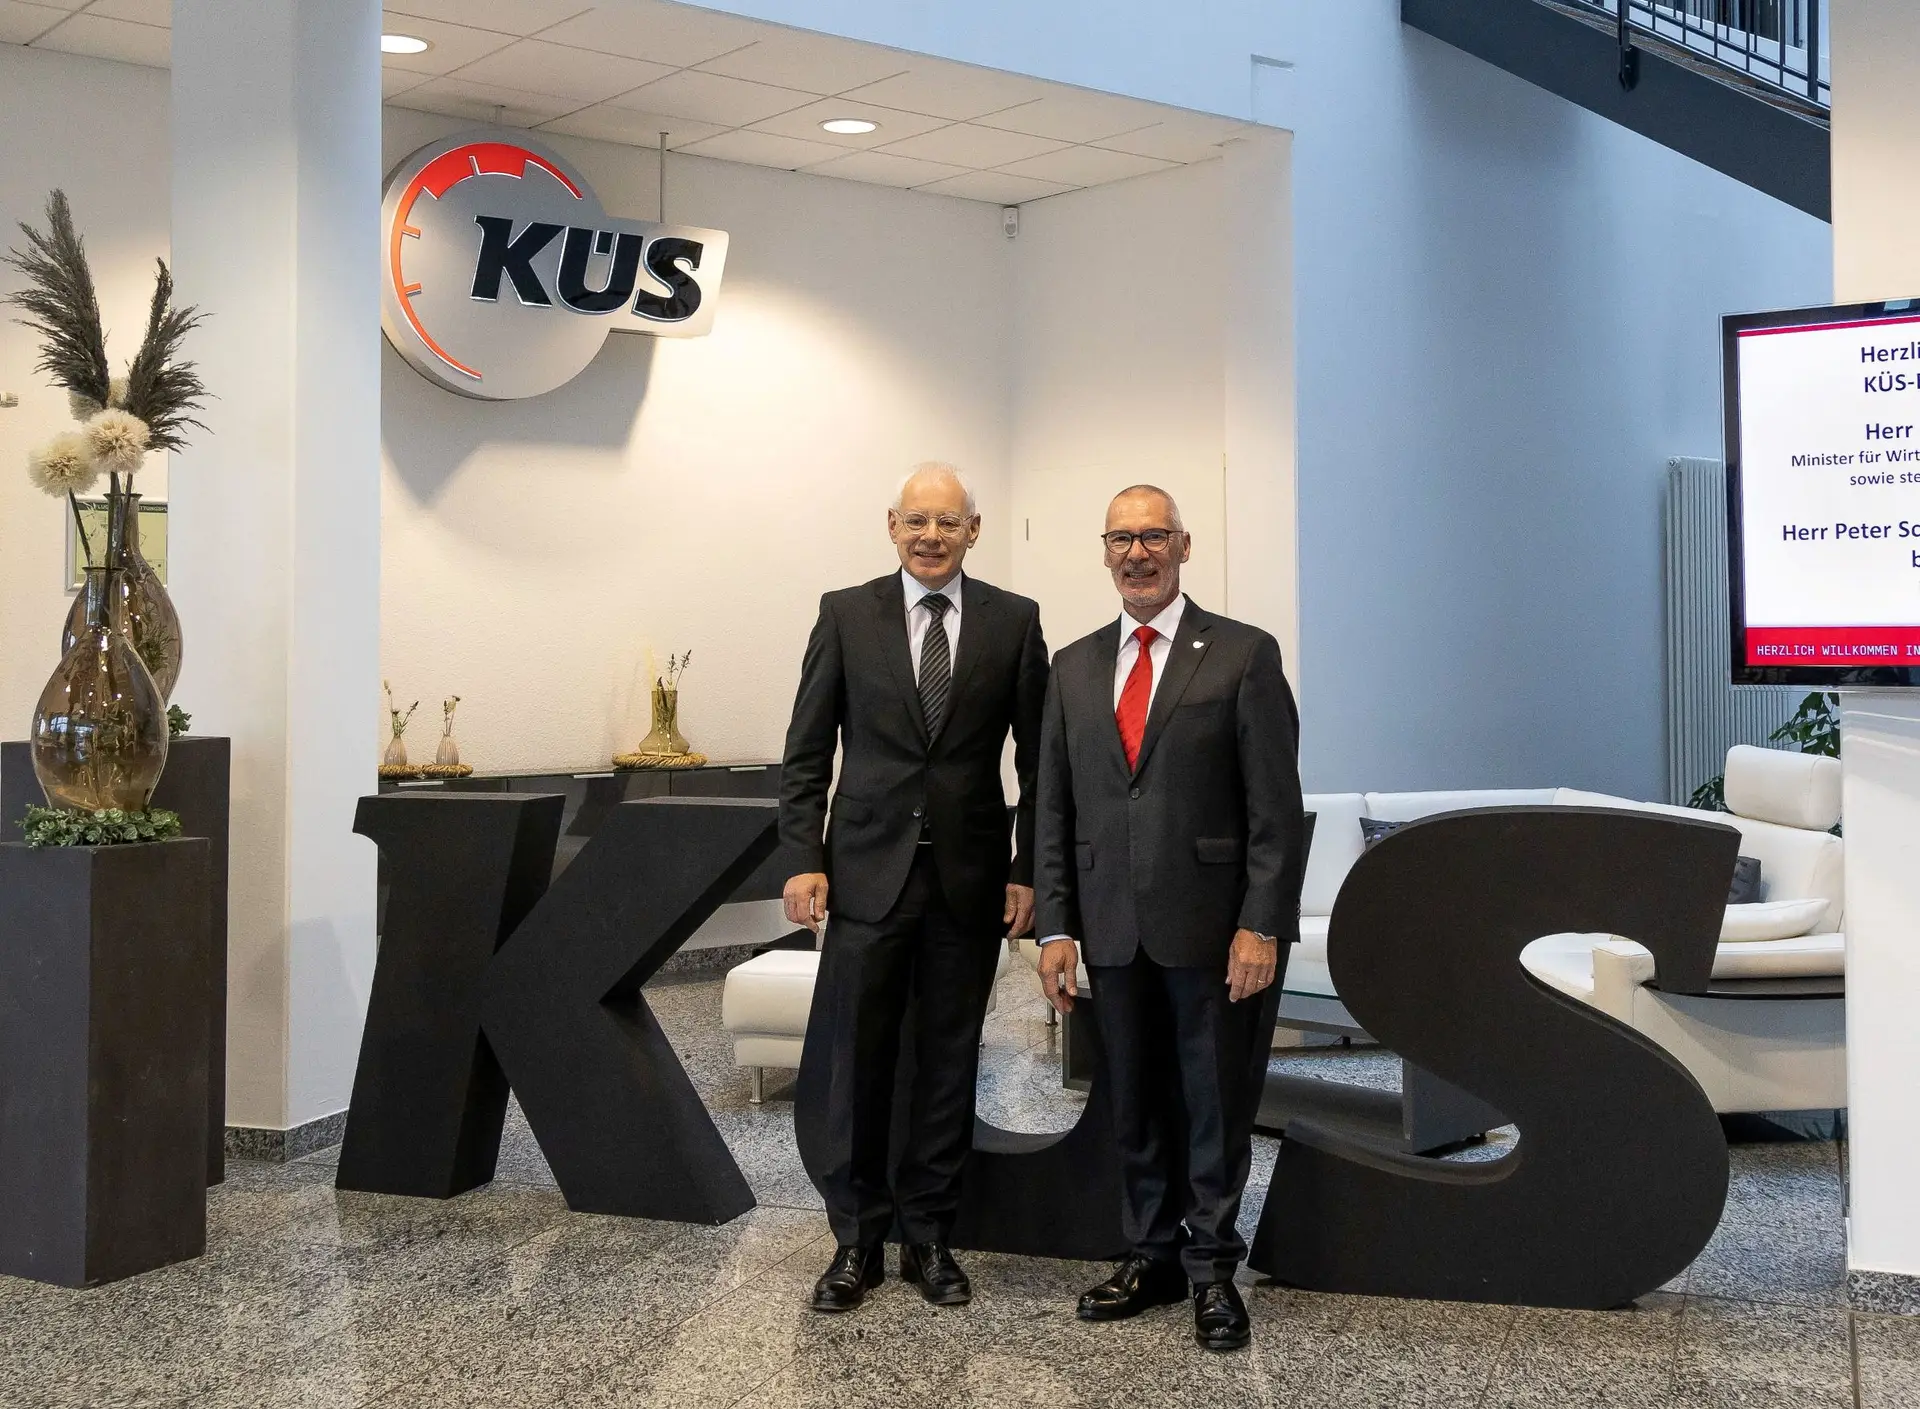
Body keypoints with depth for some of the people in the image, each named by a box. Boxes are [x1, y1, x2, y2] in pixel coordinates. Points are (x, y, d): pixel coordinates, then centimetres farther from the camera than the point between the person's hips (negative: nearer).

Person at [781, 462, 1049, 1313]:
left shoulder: (1013, 622, 3)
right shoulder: (846, 615, 2)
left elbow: (1038, 759, 5)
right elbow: (807, 752, 3)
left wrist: (1028, 871, 0)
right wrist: (804, 860, -5)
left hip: (969, 878, 1)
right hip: (869, 870, -1)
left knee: (949, 1062, 9)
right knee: (853, 1060, 1)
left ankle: (928, 1236, 22)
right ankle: (857, 1241, 16)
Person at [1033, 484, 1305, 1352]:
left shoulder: (1244, 655, -3)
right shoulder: (1074, 668, 11)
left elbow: (1276, 806, -7)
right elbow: (1054, 808, 10)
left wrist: (1261, 925, -13)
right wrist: (1054, 926, 3)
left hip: (1213, 925, -4)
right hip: (1114, 929, 4)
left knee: (1215, 1104, 7)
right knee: (1134, 1107, 12)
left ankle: (1212, 1268, 21)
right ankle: (1152, 1256, 26)